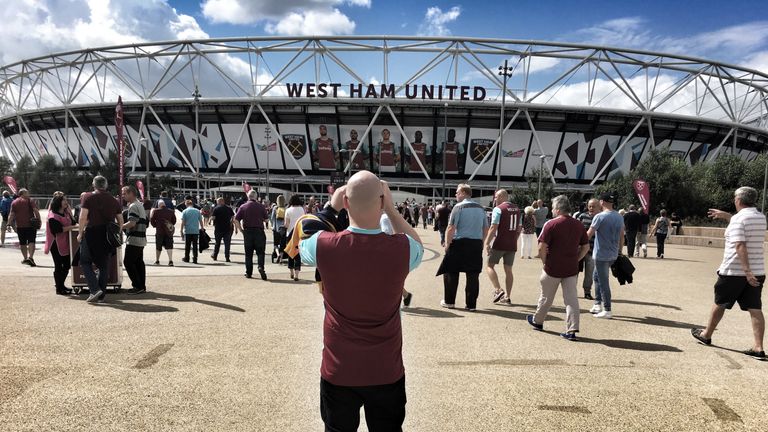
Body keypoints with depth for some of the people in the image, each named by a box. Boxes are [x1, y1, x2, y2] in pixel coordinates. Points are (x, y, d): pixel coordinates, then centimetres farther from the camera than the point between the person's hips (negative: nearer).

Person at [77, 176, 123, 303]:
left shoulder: (89, 197, -3)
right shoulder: (114, 200, 10)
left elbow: (83, 217, -10)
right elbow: (120, 221, 10)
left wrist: (80, 233, -3)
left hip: (92, 233, -4)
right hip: (108, 235, 4)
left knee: (85, 262, 8)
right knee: (104, 265, 11)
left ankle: (95, 289, -8)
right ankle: (101, 295, 13)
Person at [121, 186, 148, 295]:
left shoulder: (133, 206, -13)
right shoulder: (140, 205, 19)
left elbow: (132, 223, -23)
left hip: (134, 239, -10)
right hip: (141, 238, 10)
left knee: (128, 262, -6)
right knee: (139, 262, 11)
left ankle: (138, 286, -6)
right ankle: (142, 286, 12)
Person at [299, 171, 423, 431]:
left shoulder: (324, 246, -18)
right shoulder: (401, 249, -18)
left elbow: (300, 244, 8)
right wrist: (391, 208, 2)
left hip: (338, 371, 0)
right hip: (386, 372, 0)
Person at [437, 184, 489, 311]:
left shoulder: (459, 207, -9)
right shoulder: (481, 208, 10)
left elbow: (451, 228, -13)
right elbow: (486, 229, 14)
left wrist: (447, 244, -5)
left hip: (460, 243, -5)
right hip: (476, 244, 5)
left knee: (451, 273, 9)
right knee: (473, 275, 7)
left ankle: (449, 301, 17)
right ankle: (471, 304, 10)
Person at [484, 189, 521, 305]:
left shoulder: (498, 209, -10)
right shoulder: (517, 209, 12)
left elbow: (493, 227, -16)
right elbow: (519, 228, 17)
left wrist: (487, 243, -14)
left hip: (499, 244, -6)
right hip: (512, 245, 6)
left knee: (489, 266, 5)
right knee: (508, 270, 11)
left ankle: (498, 290, -10)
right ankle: (507, 297, 13)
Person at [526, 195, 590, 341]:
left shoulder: (551, 224, -13)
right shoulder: (579, 225, 4)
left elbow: (542, 247, -16)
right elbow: (586, 247, 8)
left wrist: (545, 262, -2)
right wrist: (575, 260, 12)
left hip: (553, 268, -4)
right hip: (572, 269, 4)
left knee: (546, 297, 13)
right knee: (571, 298, 6)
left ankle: (537, 321, 32)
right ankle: (572, 330, 2)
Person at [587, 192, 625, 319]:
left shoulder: (600, 217, -15)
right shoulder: (619, 217, 6)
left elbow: (588, 235, -13)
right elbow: (622, 237, 10)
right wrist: (620, 251, 18)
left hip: (601, 255, -7)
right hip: (613, 255, 7)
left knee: (603, 282, 0)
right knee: (597, 276, 22)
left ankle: (607, 311, 5)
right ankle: (598, 304, 23)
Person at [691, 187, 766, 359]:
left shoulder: (738, 218, -15)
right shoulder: (761, 218, 7)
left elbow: (740, 246, -24)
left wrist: (746, 270, -27)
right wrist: (725, 215, 31)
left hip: (733, 271, -6)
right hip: (757, 271, 6)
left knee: (719, 304, 10)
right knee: (755, 309, 3)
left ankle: (706, 335, 25)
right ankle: (758, 347, -1)